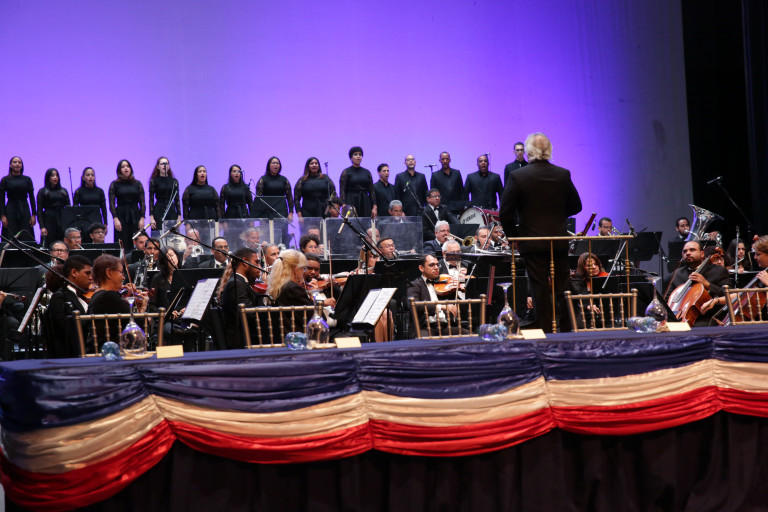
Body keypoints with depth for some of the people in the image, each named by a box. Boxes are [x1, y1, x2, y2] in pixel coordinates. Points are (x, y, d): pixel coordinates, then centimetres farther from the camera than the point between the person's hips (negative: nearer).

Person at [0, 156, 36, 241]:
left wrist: (34, 215, -1)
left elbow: (32, 197, 7)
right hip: (10, 210, -1)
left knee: (26, 237, -4)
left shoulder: (27, 180, 7)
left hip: (24, 211, 2)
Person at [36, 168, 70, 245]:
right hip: (49, 220, -2)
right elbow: (39, 210, 1)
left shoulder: (63, 191, 14)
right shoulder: (42, 191, 5)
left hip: (63, 219, 2)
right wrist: (42, 227, -9)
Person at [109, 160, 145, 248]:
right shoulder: (114, 184, 5)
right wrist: (115, 218, -11)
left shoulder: (137, 184, 9)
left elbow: (142, 202, 8)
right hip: (121, 215, -2)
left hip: (135, 215, 2)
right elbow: (112, 203, 1)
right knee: (122, 245, -7)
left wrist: (142, 218, -3)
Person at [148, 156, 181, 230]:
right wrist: (151, 217, -9)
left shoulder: (174, 181, 10)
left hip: (172, 211, 3)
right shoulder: (154, 181, 2)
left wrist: (179, 216, 3)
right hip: (158, 210, -3)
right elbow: (151, 199, -1)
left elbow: (177, 199, 11)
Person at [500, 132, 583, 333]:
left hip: (532, 241, -3)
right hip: (559, 240, 3)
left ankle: (545, 333, 4)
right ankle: (568, 331, 16)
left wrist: (513, 235, 4)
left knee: (540, 290, 2)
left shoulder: (517, 176, -10)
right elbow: (575, 207, 9)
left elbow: (505, 213, -10)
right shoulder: (563, 175, 0)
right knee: (562, 288, 11)